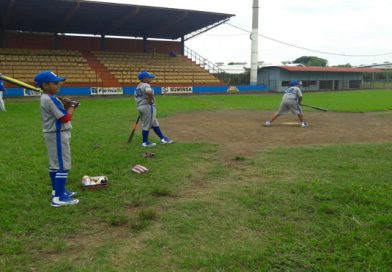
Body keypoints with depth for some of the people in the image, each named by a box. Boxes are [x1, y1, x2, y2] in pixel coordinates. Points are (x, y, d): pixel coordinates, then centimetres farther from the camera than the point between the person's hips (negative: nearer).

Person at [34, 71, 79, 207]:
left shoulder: (46, 98, 11)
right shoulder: (51, 100, -21)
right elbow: (65, 118, -22)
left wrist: (65, 106, 1)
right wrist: (71, 107, -7)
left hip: (54, 134, 11)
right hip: (58, 134, -11)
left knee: (55, 163, 18)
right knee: (63, 165, -8)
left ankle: (57, 190, 31)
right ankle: (59, 197, -7)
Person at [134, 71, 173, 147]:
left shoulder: (138, 87, 16)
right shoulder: (146, 85, -14)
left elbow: (137, 97, 19)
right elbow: (149, 92, -35)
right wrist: (151, 99, -19)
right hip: (147, 106, -10)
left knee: (154, 123, 14)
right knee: (147, 125, 0)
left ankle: (162, 138, 19)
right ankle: (145, 142, 9)